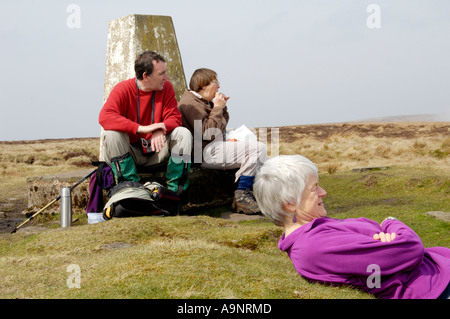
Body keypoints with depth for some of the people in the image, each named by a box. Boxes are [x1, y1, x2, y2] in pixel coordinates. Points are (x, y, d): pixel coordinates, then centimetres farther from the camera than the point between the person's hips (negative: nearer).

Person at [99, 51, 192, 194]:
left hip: (155, 151, 3)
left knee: (183, 133, -19)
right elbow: (104, 117, -30)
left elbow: (174, 118, -6)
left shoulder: (166, 88, -1)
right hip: (130, 152, -3)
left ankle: (175, 188, -17)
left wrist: (160, 130, -33)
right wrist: (142, 128, -40)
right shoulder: (123, 89, -14)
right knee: (111, 134, -31)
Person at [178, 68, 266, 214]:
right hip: (206, 153, -12)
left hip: (215, 147, 12)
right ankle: (241, 196, -21)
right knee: (258, 148, -21)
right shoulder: (190, 103, -13)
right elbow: (208, 133, -23)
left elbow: (222, 124, 26)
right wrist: (217, 108, -13)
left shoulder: (203, 101, 20)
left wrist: (222, 106, 9)